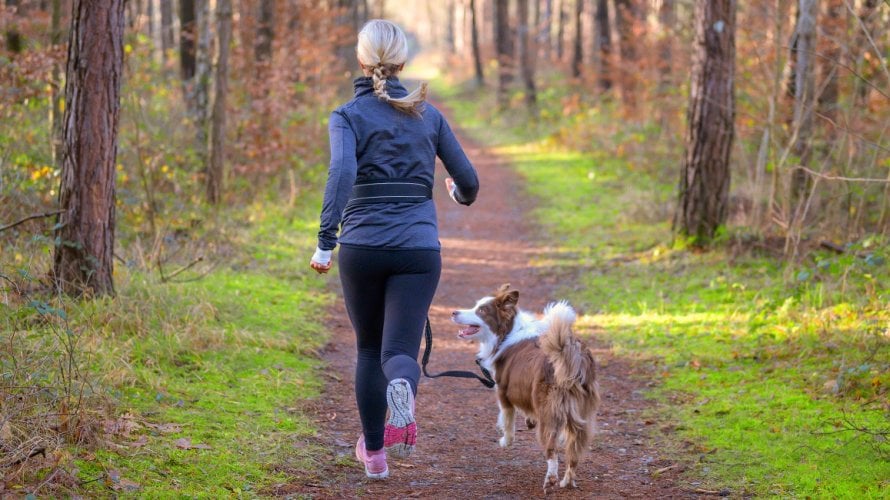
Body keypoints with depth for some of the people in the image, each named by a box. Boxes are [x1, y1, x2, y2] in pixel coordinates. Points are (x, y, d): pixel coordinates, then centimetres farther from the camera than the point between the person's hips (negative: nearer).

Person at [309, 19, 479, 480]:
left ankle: (374, 452, 23)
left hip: (362, 248, 0)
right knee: (399, 351, -1)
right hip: (418, 250, 0)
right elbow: (467, 179, 10)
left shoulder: (348, 116, -2)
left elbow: (342, 172, -20)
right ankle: (403, 389, -38)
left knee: (370, 349, 19)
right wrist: (462, 195, 34)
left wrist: (326, 242, -23)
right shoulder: (428, 115, 7)